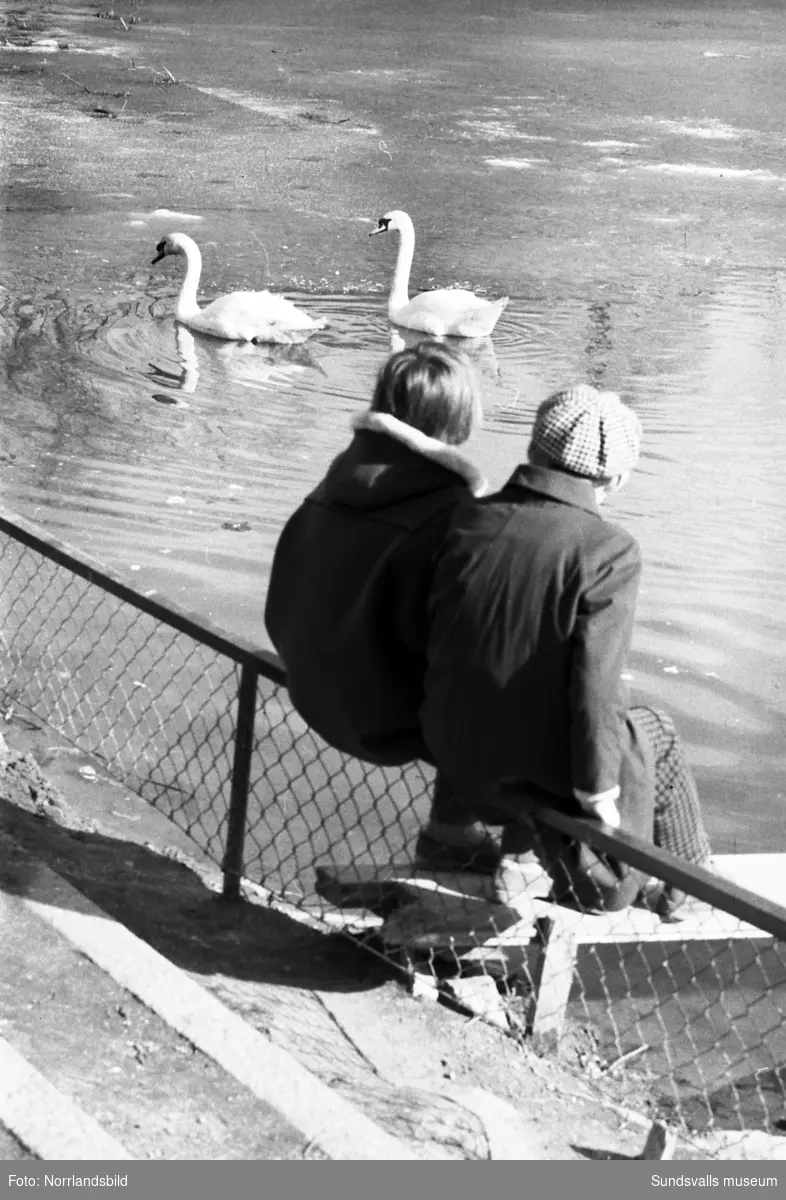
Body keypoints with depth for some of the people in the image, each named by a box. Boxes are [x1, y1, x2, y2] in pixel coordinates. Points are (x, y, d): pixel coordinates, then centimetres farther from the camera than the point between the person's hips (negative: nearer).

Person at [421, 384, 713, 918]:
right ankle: (684, 885, 42)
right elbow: (596, 683, -24)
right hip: (539, 765, -5)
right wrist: (597, 791, -12)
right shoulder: (609, 552, -21)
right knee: (657, 733, 25)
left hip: (456, 751, 5)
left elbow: (434, 640, 5)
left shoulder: (469, 521, -6)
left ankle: (514, 853, 41)